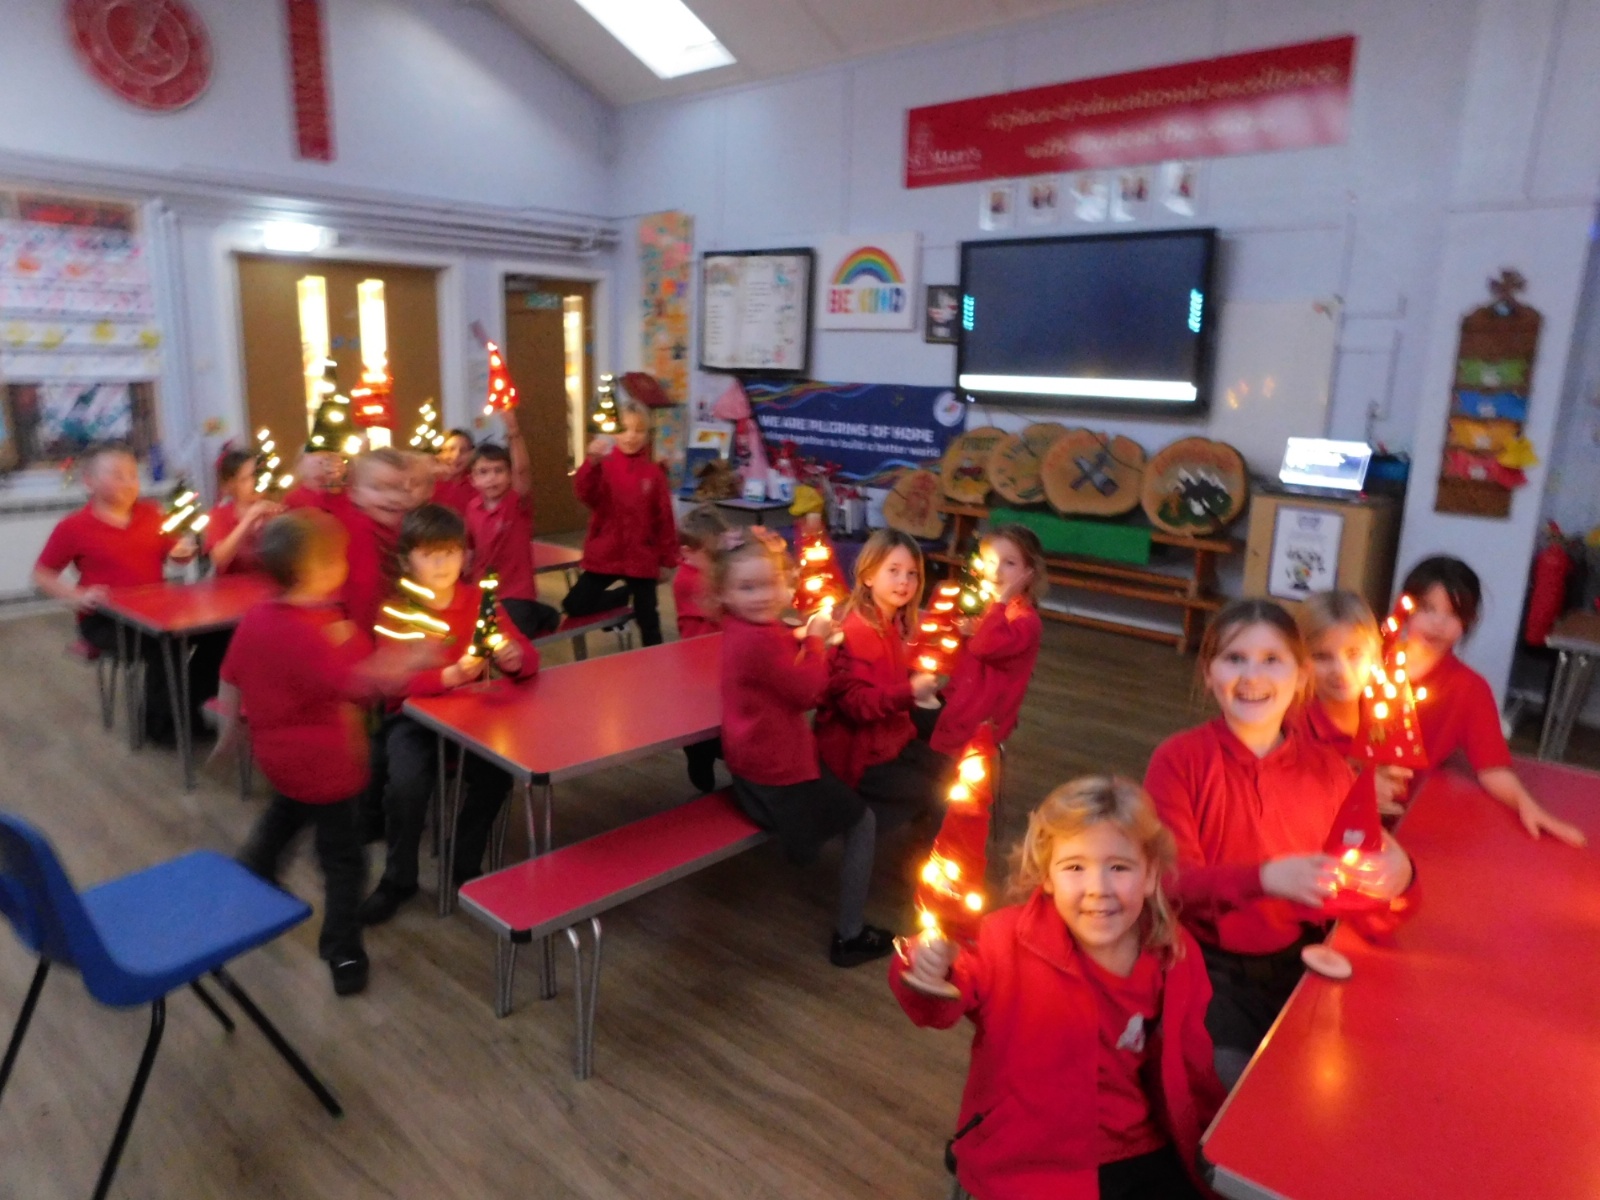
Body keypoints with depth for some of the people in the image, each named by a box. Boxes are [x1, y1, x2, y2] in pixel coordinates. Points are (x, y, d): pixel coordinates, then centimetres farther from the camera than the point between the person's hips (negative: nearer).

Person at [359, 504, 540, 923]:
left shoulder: (479, 599, -1)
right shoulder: (395, 609, -8)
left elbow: (528, 655, -2)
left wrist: (515, 658, -26)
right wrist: (449, 677, -38)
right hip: (413, 716, -2)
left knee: (497, 773, -24)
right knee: (407, 781, -28)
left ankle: (466, 864, 5)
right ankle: (399, 878, 1)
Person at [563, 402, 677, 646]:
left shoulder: (654, 472, -1)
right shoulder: (604, 465, -4)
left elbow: (664, 517, 2)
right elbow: (585, 493, -23)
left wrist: (668, 558, 3)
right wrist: (592, 462, -41)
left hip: (642, 557, 0)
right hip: (604, 554, 0)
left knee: (647, 618, 6)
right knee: (575, 606, 3)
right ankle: (621, 594, 28)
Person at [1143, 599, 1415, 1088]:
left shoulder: (1328, 767, 3)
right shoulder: (1177, 760, -9)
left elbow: (1362, 858, 10)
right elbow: (1171, 882, -15)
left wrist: (1393, 869, -14)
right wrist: (1264, 878, -31)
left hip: (1301, 959, 4)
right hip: (1208, 962, -4)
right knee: (1234, 1080, -22)